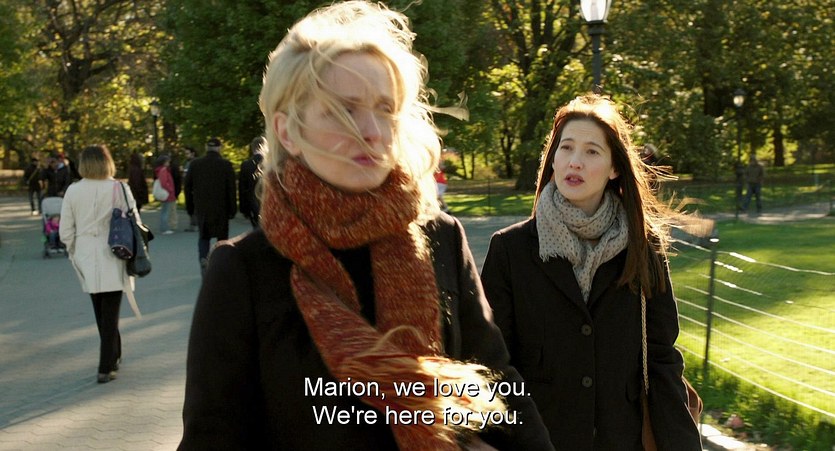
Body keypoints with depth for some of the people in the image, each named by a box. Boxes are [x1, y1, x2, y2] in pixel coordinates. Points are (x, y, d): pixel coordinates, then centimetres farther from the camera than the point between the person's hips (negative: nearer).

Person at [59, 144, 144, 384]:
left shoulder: (73, 191, -3)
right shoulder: (119, 189, -10)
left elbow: (65, 231, 0)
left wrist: (75, 253, 15)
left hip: (86, 260, 3)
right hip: (111, 261, -3)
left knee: (101, 314, 19)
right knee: (110, 315, 2)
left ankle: (113, 357, 32)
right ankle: (106, 368, -3)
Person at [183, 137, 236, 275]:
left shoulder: (195, 164, 2)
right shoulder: (226, 165, -6)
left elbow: (188, 186, 5)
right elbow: (231, 188, -7)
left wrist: (190, 207, 13)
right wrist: (232, 209, -1)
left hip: (201, 207, 2)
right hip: (220, 208, -2)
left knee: (203, 235, 15)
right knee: (222, 236, 10)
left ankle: (203, 257, -10)